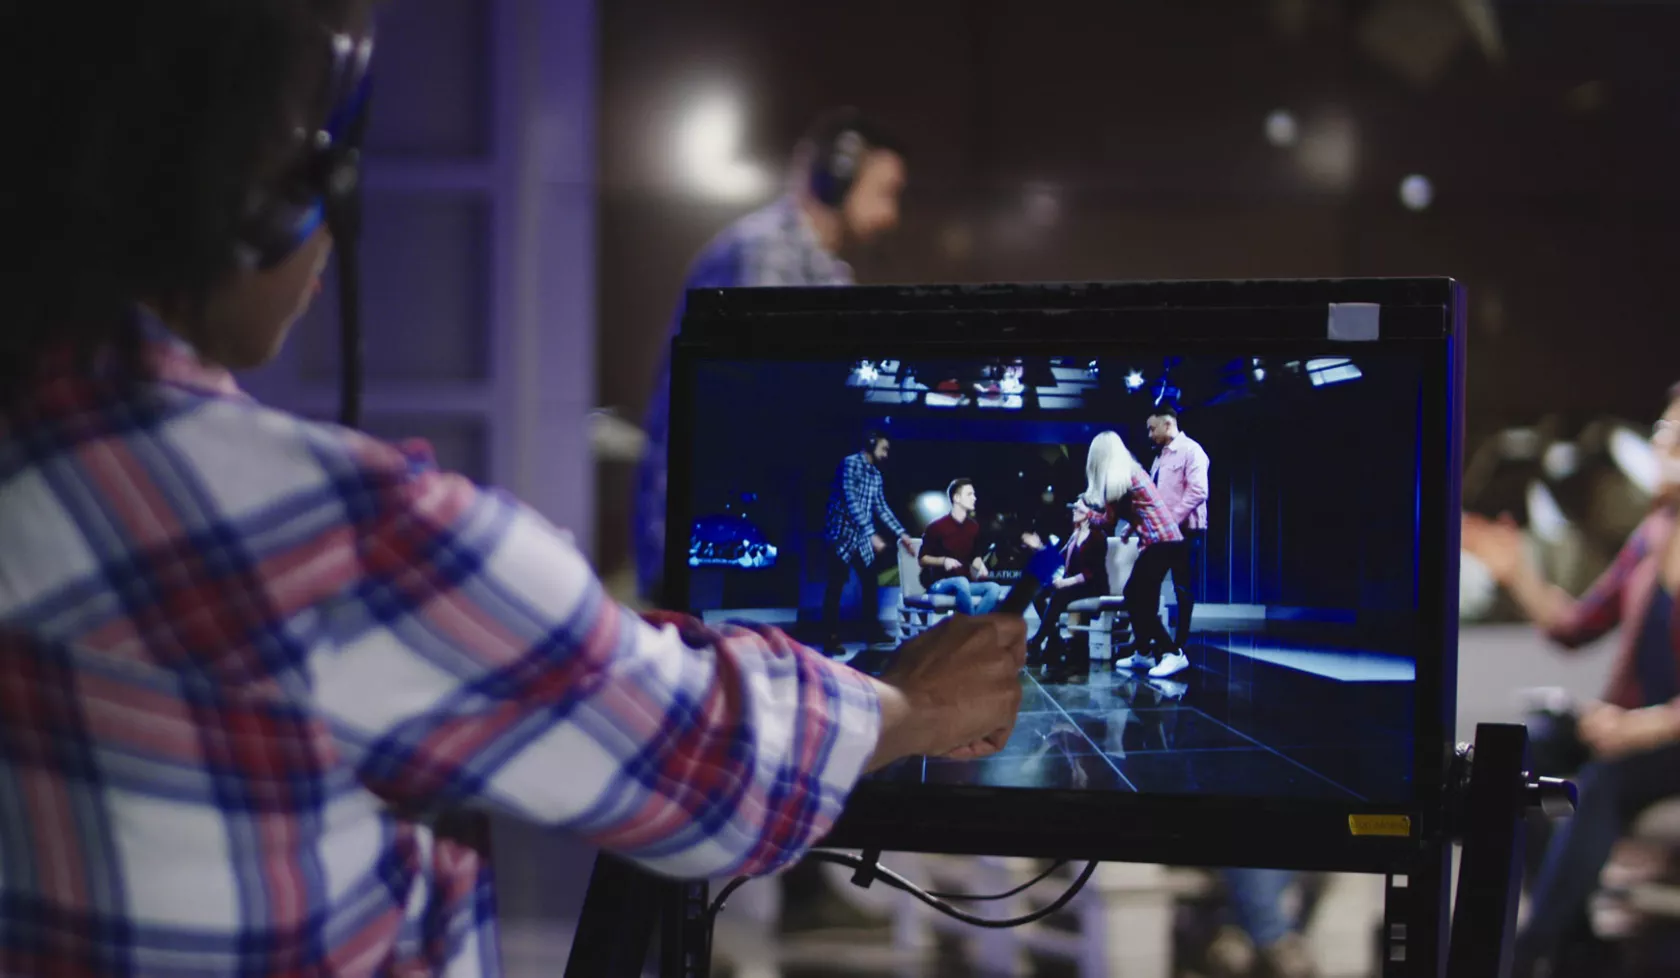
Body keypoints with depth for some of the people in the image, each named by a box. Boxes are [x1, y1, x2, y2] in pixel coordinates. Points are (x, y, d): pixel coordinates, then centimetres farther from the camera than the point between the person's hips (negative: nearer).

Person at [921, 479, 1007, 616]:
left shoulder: (973, 526, 9)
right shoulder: (937, 527, -6)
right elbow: (923, 559, -2)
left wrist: (980, 566, -4)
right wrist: (943, 561, -20)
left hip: (963, 583, 5)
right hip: (938, 583, -5)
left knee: (994, 588, -22)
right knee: (961, 582, -39)